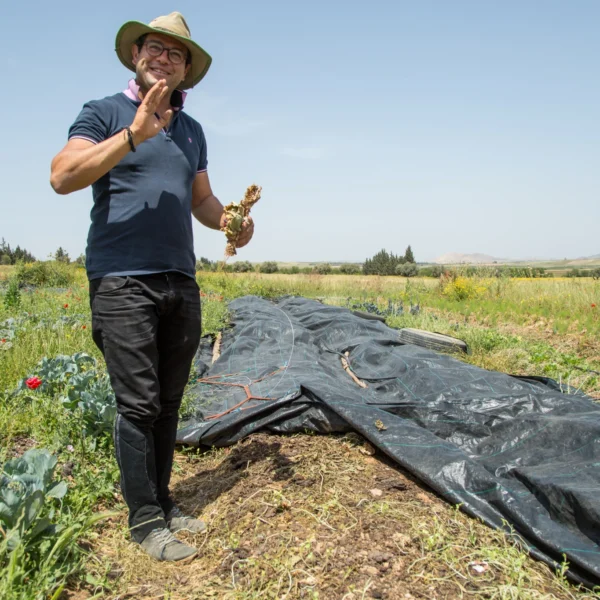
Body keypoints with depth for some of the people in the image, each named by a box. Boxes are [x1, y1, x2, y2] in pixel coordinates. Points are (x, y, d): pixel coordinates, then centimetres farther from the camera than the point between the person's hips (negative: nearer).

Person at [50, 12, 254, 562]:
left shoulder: (191, 130, 18)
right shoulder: (104, 113, 2)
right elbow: (62, 176, -13)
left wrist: (227, 220, 1)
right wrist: (133, 134, -22)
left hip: (180, 283, 6)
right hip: (122, 283, -5)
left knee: (169, 404, 10)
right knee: (139, 404, -5)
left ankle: (163, 502, 25)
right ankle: (145, 521, 11)